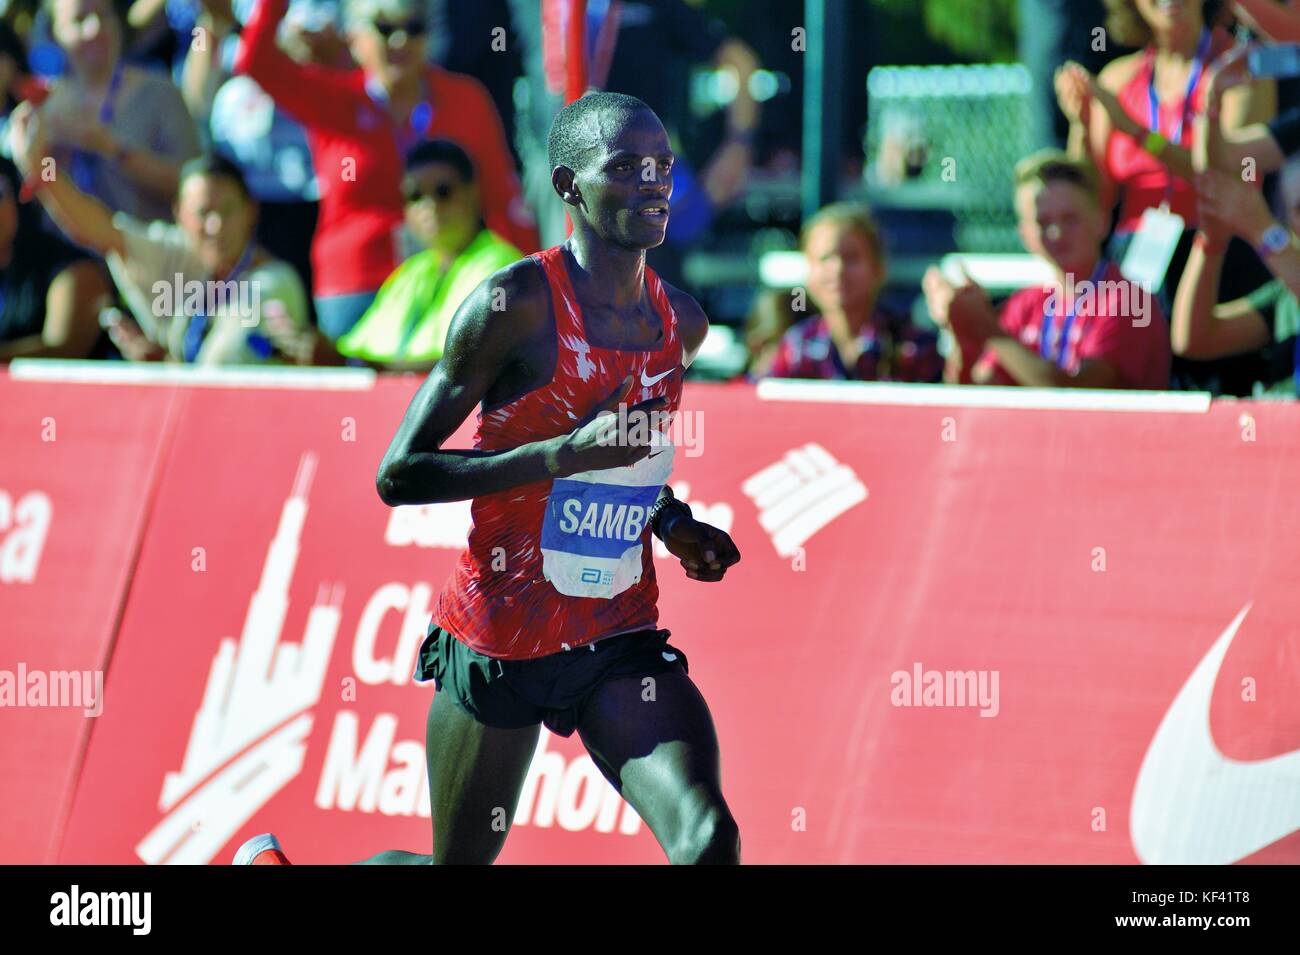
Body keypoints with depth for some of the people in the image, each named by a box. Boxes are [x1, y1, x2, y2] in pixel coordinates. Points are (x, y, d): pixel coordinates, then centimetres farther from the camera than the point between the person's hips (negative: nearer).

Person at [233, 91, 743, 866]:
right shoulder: (517, 304, -14)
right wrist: (566, 454, -26)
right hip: (499, 642, -4)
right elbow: (398, 475, -16)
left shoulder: (682, 323, 5)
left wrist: (672, 523, 4)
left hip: (621, 640, 4)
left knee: (709, 840, -20)